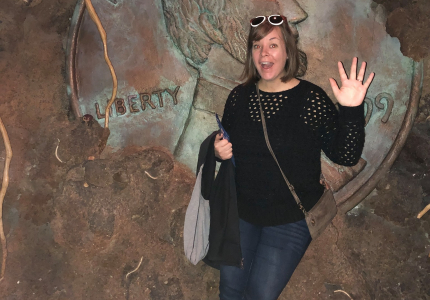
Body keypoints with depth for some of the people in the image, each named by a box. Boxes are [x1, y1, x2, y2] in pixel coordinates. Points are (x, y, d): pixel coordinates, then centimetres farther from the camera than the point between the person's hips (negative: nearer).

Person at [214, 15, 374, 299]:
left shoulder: (311, 99, -14)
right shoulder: (239, 96, -2)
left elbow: (346, 156, -14)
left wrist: (351, 110, -28)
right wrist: (219, 150, -9)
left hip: (290, 221, -3)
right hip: (242, 213, 4)